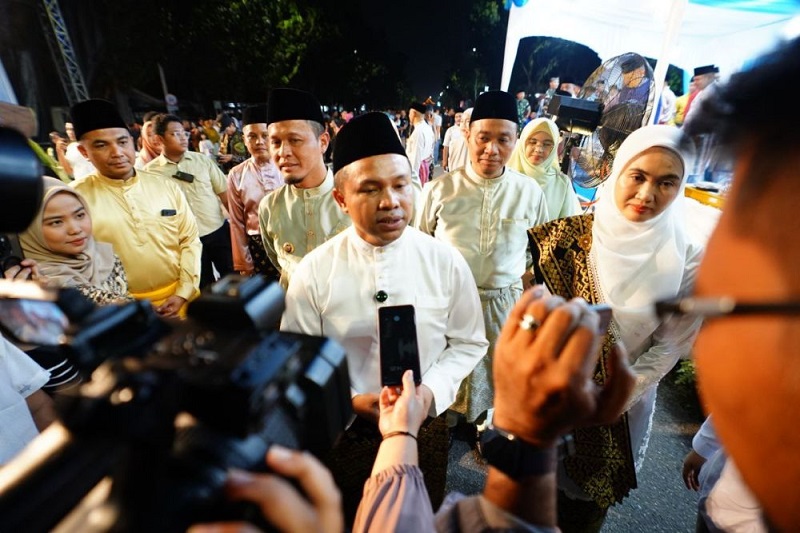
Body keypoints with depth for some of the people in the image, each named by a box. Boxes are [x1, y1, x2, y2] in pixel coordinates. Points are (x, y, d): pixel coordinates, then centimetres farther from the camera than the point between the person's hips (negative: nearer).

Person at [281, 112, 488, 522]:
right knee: (351, 521, 27)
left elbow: (468, 343, -3)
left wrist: (432, 390, -18)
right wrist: (349, 400, -19)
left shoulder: (445, 263, -14)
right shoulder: (313, 273, -16)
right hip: (344, 431, 0)